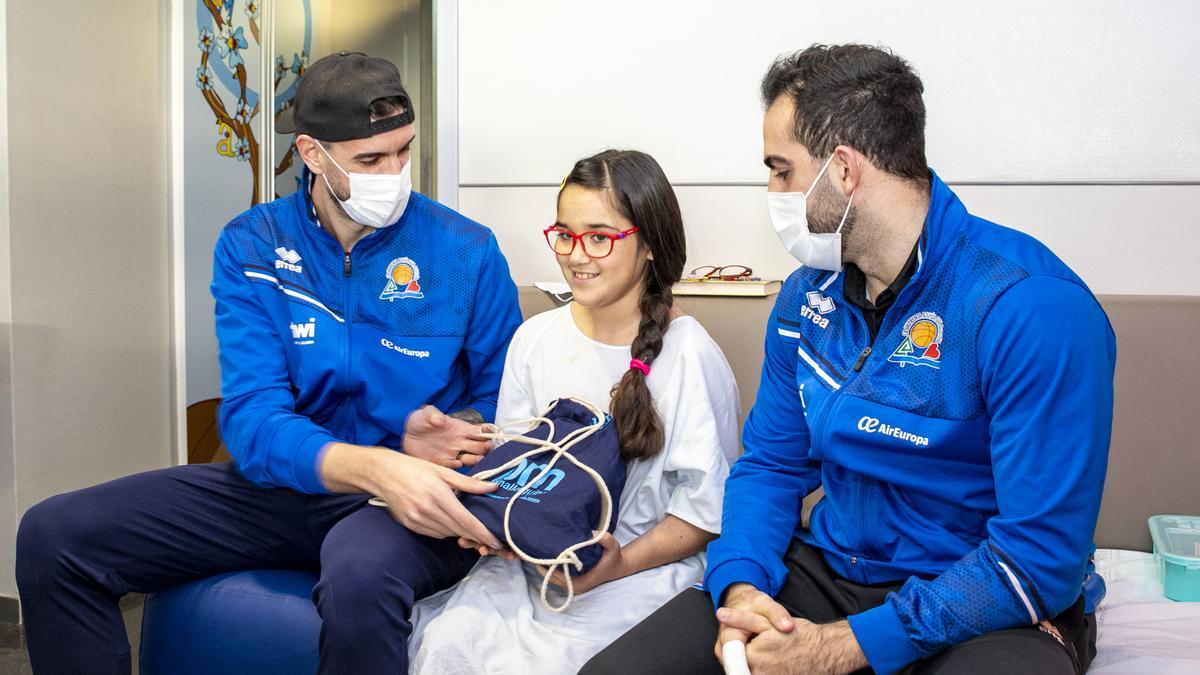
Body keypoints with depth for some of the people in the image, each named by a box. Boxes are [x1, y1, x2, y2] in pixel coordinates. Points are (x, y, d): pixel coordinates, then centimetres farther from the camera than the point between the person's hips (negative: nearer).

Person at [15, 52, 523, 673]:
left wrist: (446, 434, -20)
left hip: (410, 504, -3)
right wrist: (376, 467, -31)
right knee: (51, 536, -8)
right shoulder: (250, 248, -1)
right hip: (284, 482, 4)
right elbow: (252, 417, -12)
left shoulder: (468, 250, -5)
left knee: (362, 578, -41)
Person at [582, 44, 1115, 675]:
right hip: (828, 571, 5)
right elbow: (770, 462, 9)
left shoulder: (1033, 307, -20)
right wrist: (740, 586, -12)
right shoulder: (805, 297, 3)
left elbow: (1039, 559, -22)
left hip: (988, 611, -4)